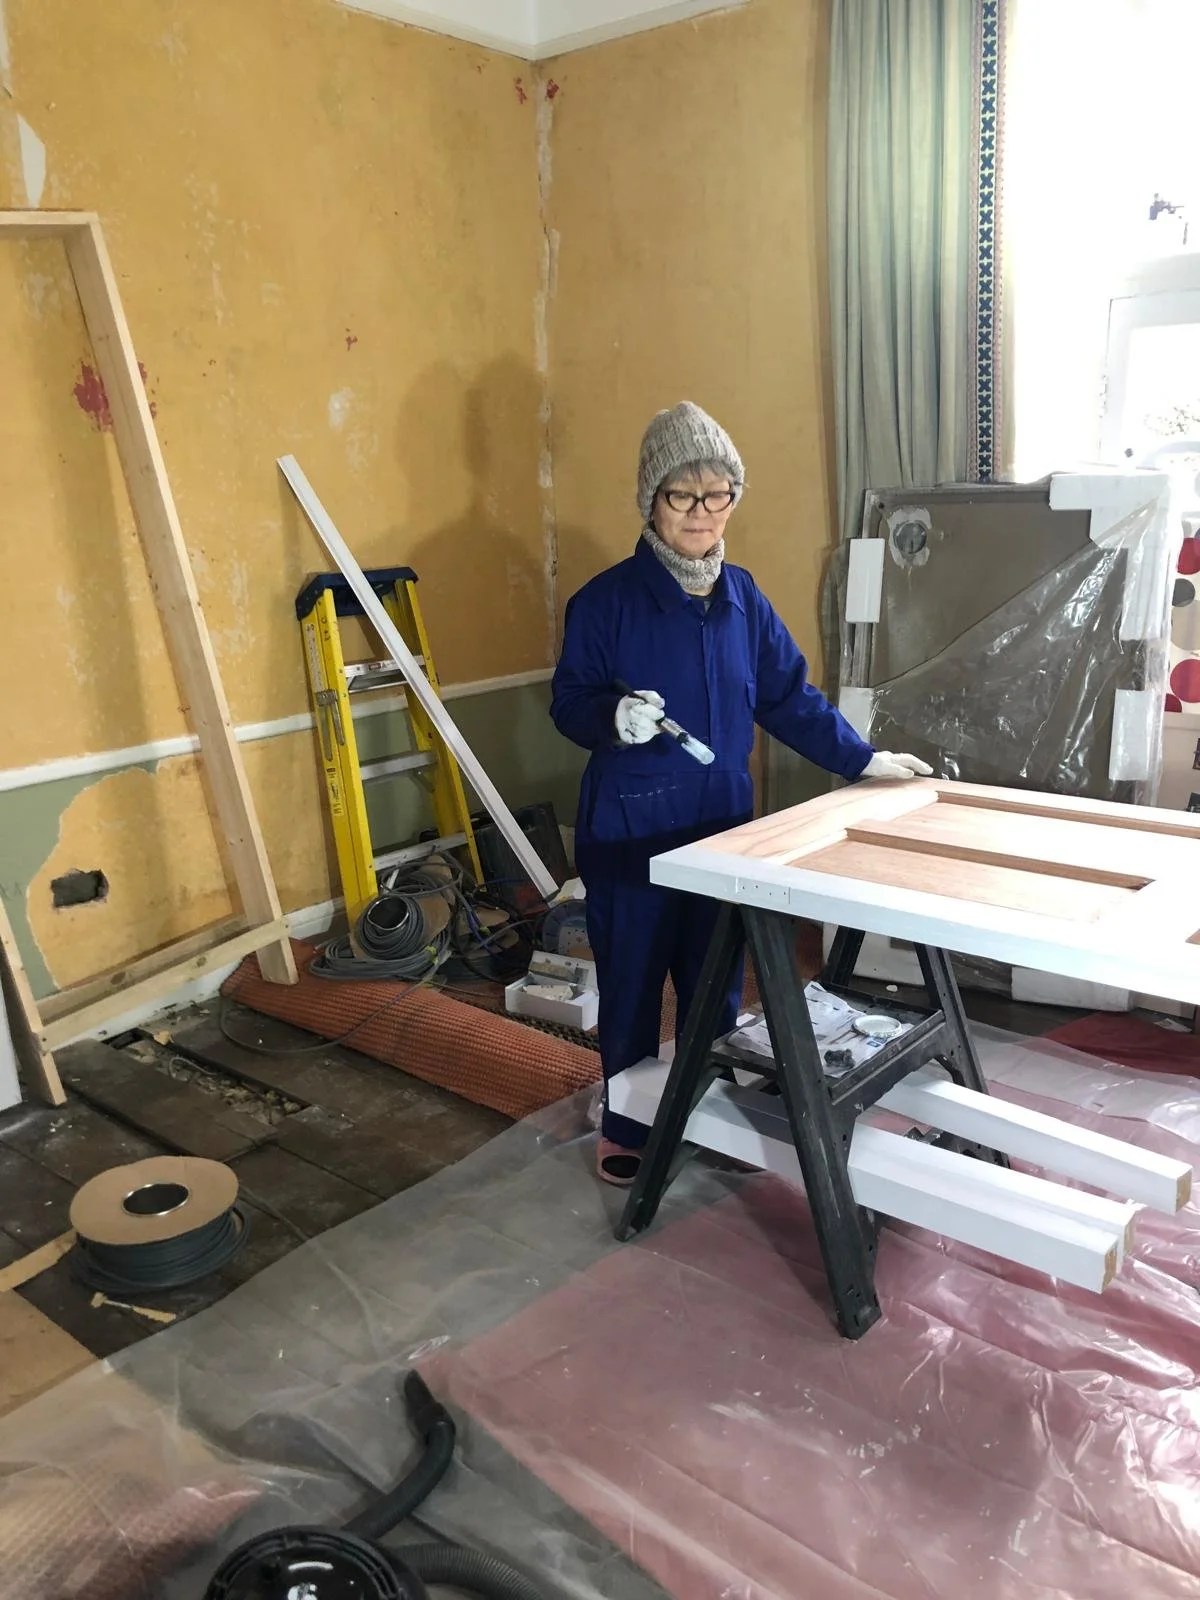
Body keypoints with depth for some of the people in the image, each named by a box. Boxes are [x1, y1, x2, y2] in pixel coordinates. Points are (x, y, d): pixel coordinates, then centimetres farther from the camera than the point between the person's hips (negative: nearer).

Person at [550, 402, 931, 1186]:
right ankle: (627, 1126, 28)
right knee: (632, 985, 9)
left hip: (722, 826, 4)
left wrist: (864, 759, 7)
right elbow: (569, 703, -7)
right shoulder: (605, 600, -10)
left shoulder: (743, 597, 2)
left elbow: (790, 696, 9)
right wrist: (614, 716, -28)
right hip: (629, 831, -4)